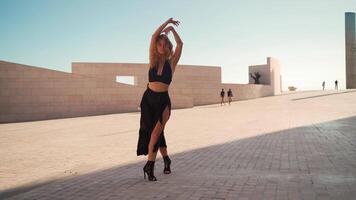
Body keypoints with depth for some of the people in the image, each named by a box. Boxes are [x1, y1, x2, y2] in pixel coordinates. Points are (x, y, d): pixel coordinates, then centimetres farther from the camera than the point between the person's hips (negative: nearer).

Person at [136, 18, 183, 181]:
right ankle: (166, 159, 27)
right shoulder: (153, 60, 5)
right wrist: (167, 22, 4)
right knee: (154, 132, 9)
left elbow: (180, 44, -5)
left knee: (156, 131, -13)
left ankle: (149, 166, -5)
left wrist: (172, 28, 6)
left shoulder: (171, 62, 3)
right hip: (148, 98, 2)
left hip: (163, 100, -2)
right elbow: (154, 37, -2)